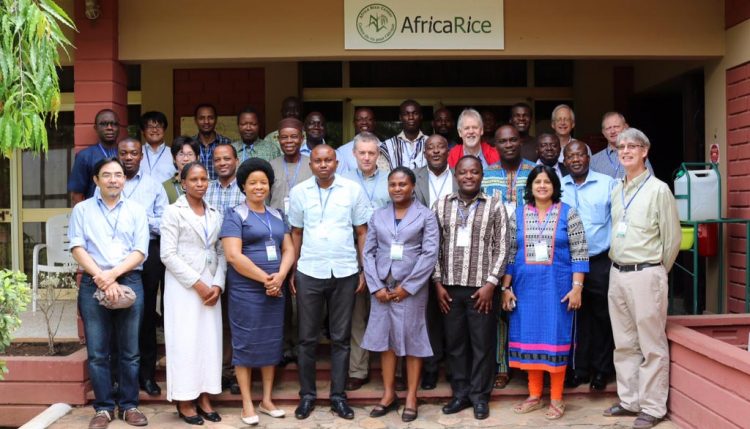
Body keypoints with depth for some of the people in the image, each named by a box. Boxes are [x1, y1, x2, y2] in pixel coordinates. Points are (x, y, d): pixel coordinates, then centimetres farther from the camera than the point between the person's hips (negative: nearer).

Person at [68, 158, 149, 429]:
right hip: (92, 284, 0)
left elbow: (140, 252, 3)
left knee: (129, 350, 4)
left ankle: (129, 405, 13)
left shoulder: (136, 210, 10)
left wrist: (113, 274, -12)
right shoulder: (82, 210, 9)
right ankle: (104, 407, 11)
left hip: (129, 281, 1)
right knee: (97, 351, 2)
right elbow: (77, 248, -1)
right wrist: (102, 279, -11)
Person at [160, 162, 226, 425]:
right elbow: (168, 255, -10)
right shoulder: (174, 211, -3)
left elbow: (221, 253, 9)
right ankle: (185, 402, 9)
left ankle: (204, 398, 15)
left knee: (209, 341, 6)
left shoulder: (215, 214, 12)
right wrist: (197, 283, -14)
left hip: (211, 286, 5)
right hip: (183, 286, -5)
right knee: (185, 342, -1)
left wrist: (217, 284, -5)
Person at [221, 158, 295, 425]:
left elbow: (289, 249, 10)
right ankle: (247, 404, 9)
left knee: (272, 342, 9)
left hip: (275, 290, 6)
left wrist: (280, 276, -9)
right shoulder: (235, 215, -4)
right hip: (245, 290, -5)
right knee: (245, 343, 0)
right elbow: (233, 255, -14)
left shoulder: (277, 215, 13)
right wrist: (265, 278, -14)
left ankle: (267, 400, 20)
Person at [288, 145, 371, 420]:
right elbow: (296, 233, 8)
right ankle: (307, 395, 20)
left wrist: (364, 270, 0)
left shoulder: (353, 190, 0)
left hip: (345, 273, 0)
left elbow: (362, 232, 4)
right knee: (307, 337, 8)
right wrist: (291, 271, 4)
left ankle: (338, 396, 19)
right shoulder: (298, 192, 3)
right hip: (309, 273, 1)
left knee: (340, 338, 8)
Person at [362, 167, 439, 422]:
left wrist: (407, 286, -12)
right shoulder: (378, 216, 10)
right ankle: (388, 394, 18)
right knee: (384, 339, 7)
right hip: (382, 287, 3)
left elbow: (430, 254, -7)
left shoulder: (425, 216, 0)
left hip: (411, 288, -3)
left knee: (412, 340, 3)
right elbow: (368, 252, 6)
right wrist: (376, 286, -5)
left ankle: (411, 397, 13)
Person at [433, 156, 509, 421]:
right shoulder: (442, 205, 6)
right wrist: (438, 282, 2)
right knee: (454, 342, 9)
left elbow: (501, 248, -2)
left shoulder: (494, 206, 0)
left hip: (482, 287, -2)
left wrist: (491, 283, -8)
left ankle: (480, 396, 18)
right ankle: (460, 393, 22)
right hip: (450, 287, 2)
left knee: (482, 343, 5)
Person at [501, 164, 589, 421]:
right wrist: (506, 287, 3)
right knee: (530, 338, 8)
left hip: (557, 288, -3)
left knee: (555, 338, 3)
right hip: (526, 288, 3)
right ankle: (534, 396, 20)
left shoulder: (567, 213, -1)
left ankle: (556, 399, 13)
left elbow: (579, 253, -4)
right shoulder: (518, 214, 6)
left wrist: (577, 287, -11)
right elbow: (510, 253, 7)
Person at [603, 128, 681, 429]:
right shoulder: (616, 191, 12)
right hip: (617, 274, 7)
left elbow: (672, 238, -4)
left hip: (645, 274, -7)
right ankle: (629, 400, 24)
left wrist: (656, 272, 4)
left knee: (652, 345, 0)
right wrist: (617, 263, 13)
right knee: (624, 344, 13)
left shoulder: (658, 189, -7)